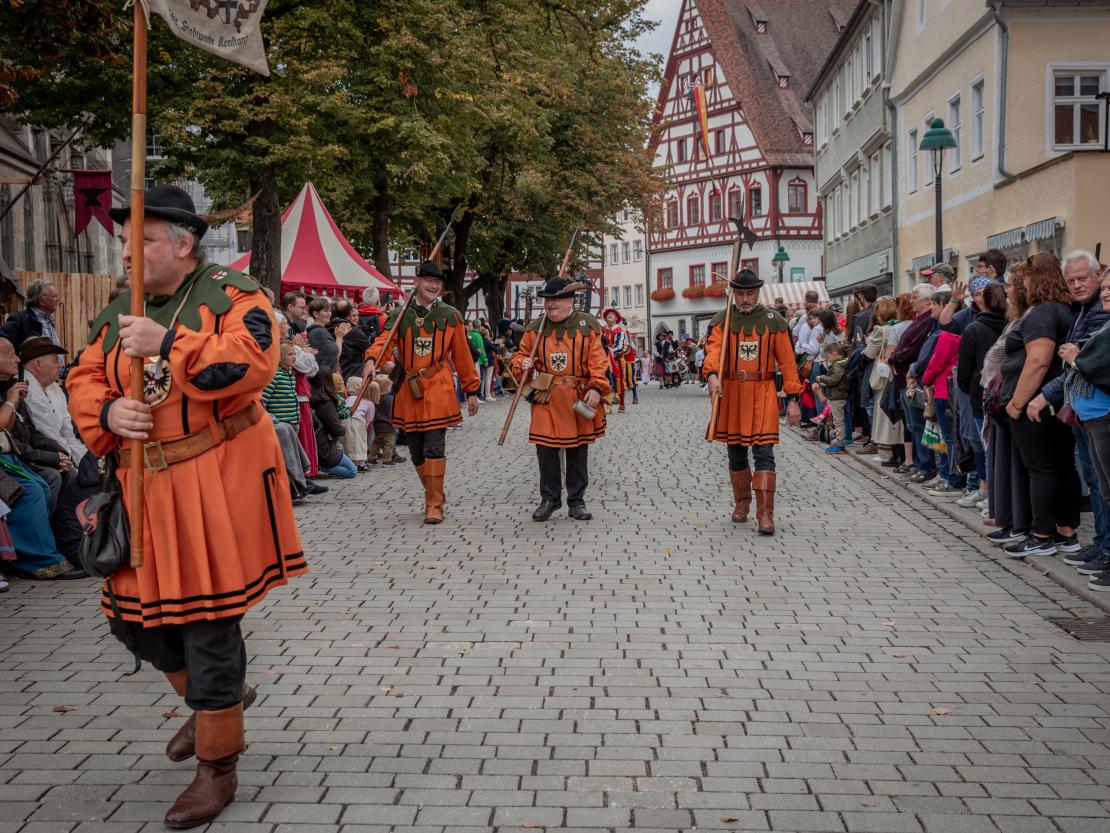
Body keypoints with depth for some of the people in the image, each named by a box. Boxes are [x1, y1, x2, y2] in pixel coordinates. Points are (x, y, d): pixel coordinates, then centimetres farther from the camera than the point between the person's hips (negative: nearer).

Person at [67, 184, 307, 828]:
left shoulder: (231, 293, -7)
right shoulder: (118, 314, 13)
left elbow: (255, 360, -24)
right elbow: (84, 382, 13)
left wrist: (168, 343, -27)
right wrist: (107, 412, -9)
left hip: (219, 484, -7)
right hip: (147, 487, 7)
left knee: (209, 621, -3)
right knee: (133, 613, 13)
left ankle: (217, 768, 15)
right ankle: (225, 693, 40)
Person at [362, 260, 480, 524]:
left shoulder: (450, 316, 5)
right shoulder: (400, 315, 5)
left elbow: (462, 356, 9)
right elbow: (385, 339, -12)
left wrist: (471, 391, 10)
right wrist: (372, 359, -33)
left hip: (438, 390, -2)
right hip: (408, 391, 2)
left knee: (434, 448, -11)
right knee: (417, 452, 11)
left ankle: (434, 505, -4)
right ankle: (433, 494, 30)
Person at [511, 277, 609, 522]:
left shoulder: (587, 326, -1)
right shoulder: (535, 328, 6)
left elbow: (598, 360, -5)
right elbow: (521, 355, 16)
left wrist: (596, 388, -17)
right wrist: (522, 364, -8)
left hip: (579, 400, -1)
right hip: (546, 401, 1)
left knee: (578, 451, 8)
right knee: (546, 450, 1)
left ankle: (576, 501, 19)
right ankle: (549, 498, 17)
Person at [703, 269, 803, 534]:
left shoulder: (774, 321, 3)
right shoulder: (721, 320, 4)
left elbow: (787, 361, 2)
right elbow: (713, 348, -14)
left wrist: (793, 398, -4)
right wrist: (712, 375, -34)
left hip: (762, 394, -2)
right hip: (730, 393, 2)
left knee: (763, 453, -10)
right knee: (736, 452, 13)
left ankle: (765, 514, -11)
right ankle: (741, 503, 32)